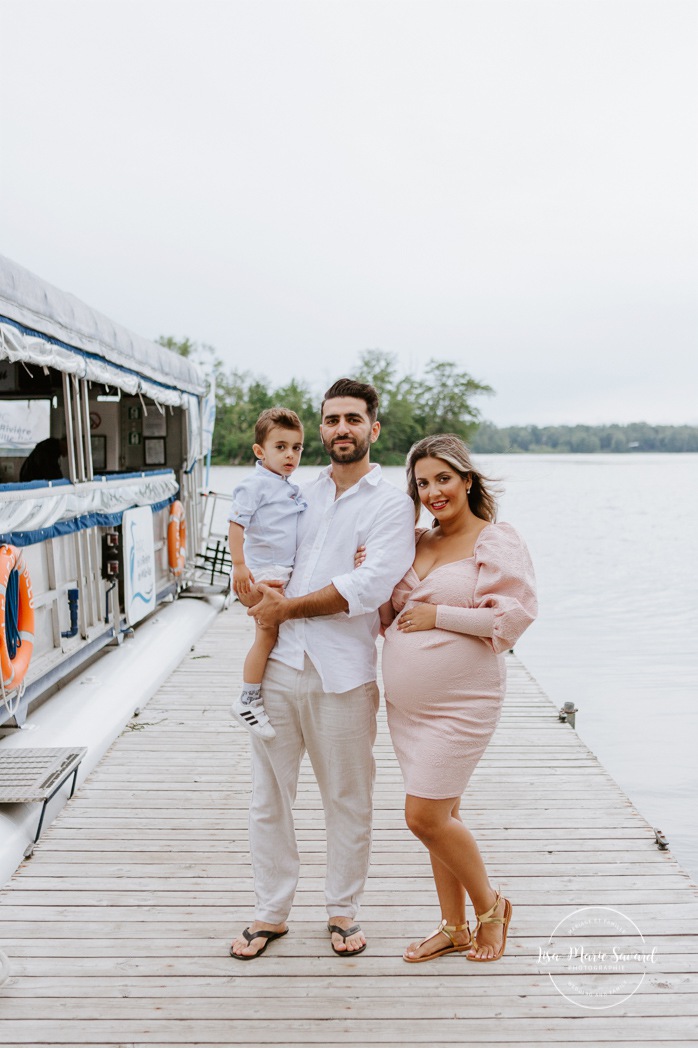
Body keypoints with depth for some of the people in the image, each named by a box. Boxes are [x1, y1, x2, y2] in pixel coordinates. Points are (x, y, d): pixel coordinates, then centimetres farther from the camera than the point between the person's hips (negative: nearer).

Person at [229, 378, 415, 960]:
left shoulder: (392, 504, -2)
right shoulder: (301, 496, 14)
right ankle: (271, 912, 27)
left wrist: (287, 607, -9)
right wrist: (260, 587, 2)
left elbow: (370, 586, -14)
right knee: (269, 796, 11)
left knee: (348, 801, 10)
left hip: (342, 673, -4)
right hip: (278, 664, 4)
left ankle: (343, 910, 29)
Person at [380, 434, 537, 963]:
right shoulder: (417, 543, 11)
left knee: (425, 816, -6)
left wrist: (438, 615, -16)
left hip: (461, 702, -6)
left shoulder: (498, 541, -7)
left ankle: (491, 905, 19)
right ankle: (454, 927, 29)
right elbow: (390, 617, 18)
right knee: (440, 816, 14)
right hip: (406, 702, 7)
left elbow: (514, 615, -17)